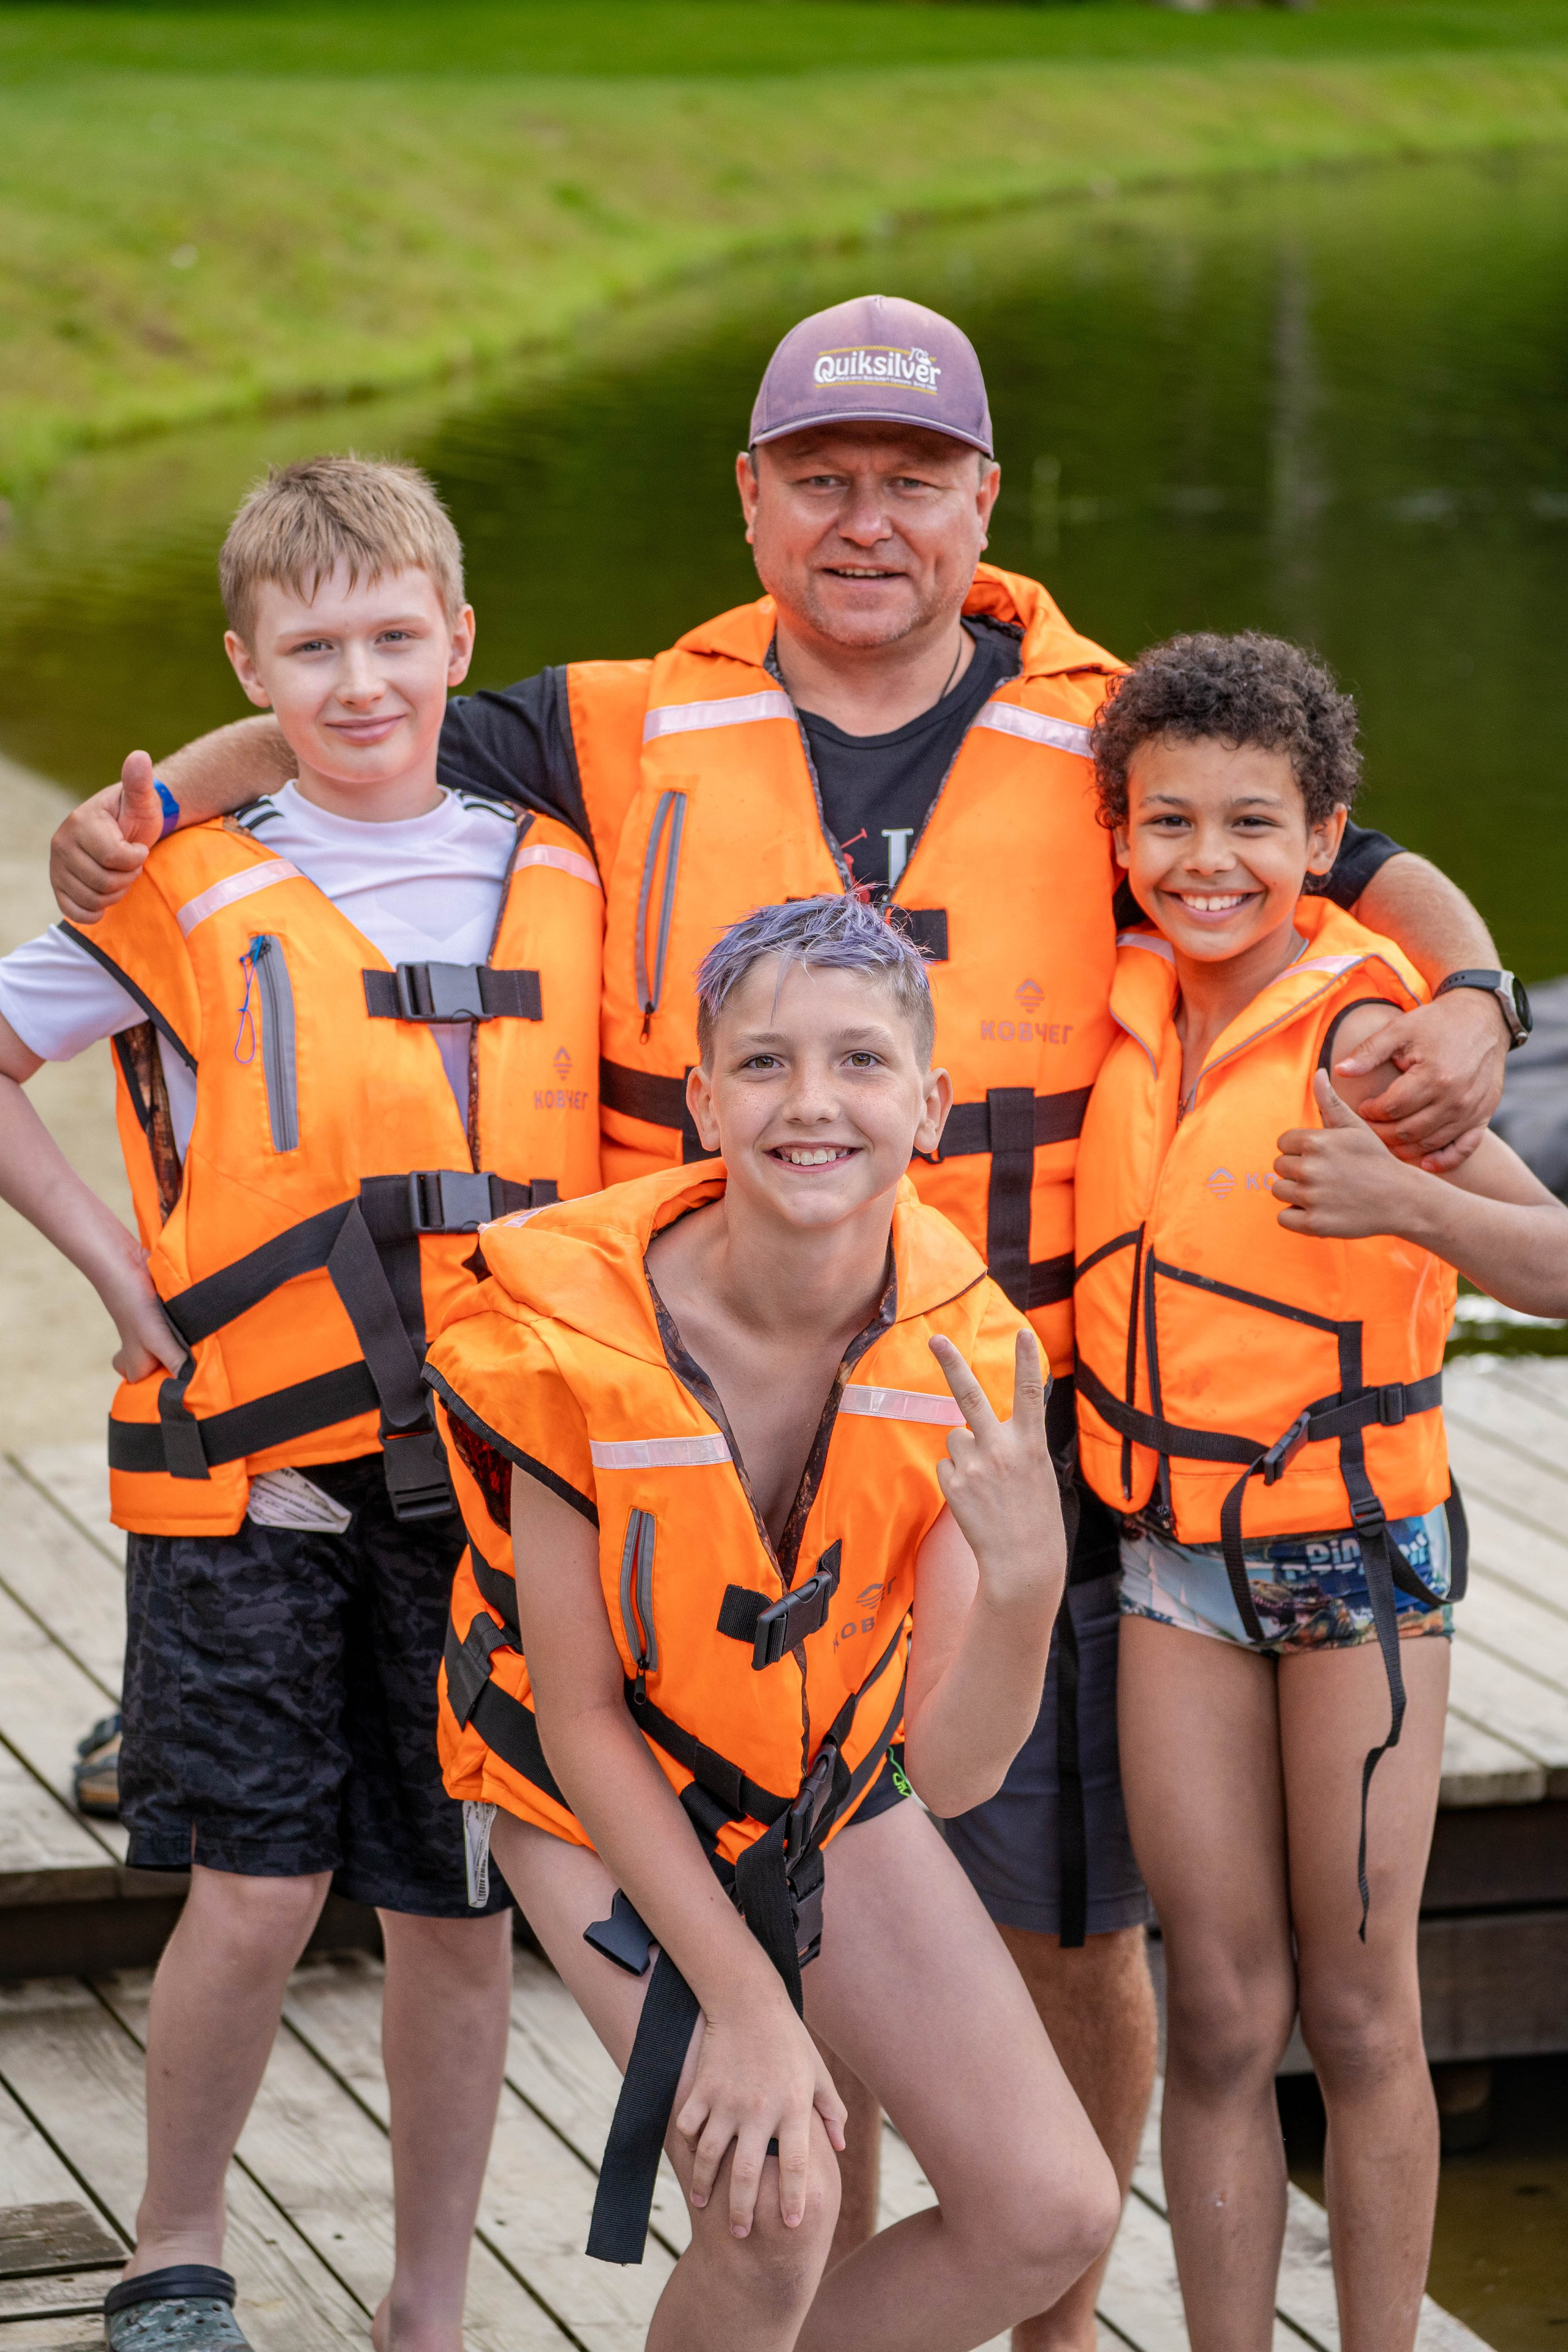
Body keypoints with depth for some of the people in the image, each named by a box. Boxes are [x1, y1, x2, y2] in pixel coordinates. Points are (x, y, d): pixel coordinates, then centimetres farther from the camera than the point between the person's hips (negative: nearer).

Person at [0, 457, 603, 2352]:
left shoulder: (563, 883, 7)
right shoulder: (189, 900, -1)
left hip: (499, 1479, 3)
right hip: (253, 1481, -2)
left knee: (457, 1913, 7)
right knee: (258, 1892, -7)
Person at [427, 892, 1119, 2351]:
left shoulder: (969, 1353, -19)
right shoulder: (576, 1340, -28)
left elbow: (952, 1774, -20)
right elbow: (580, 1715, -17)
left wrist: (1023, 1585, -40)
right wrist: (739, 1997, -18)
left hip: (830, 1782, 4)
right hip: (601, 1800, -4)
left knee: (1054, 2212, -3)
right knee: (776, 2205, -21)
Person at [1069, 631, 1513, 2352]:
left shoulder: (1360, 1031, -15)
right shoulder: (1130, 1002, 1)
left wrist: (1405, 1190, -40)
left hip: (1356, 1549, -4)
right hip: (1175, 1558, 4)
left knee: (1357, 2010, 4)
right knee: (1218, 2017, 5)